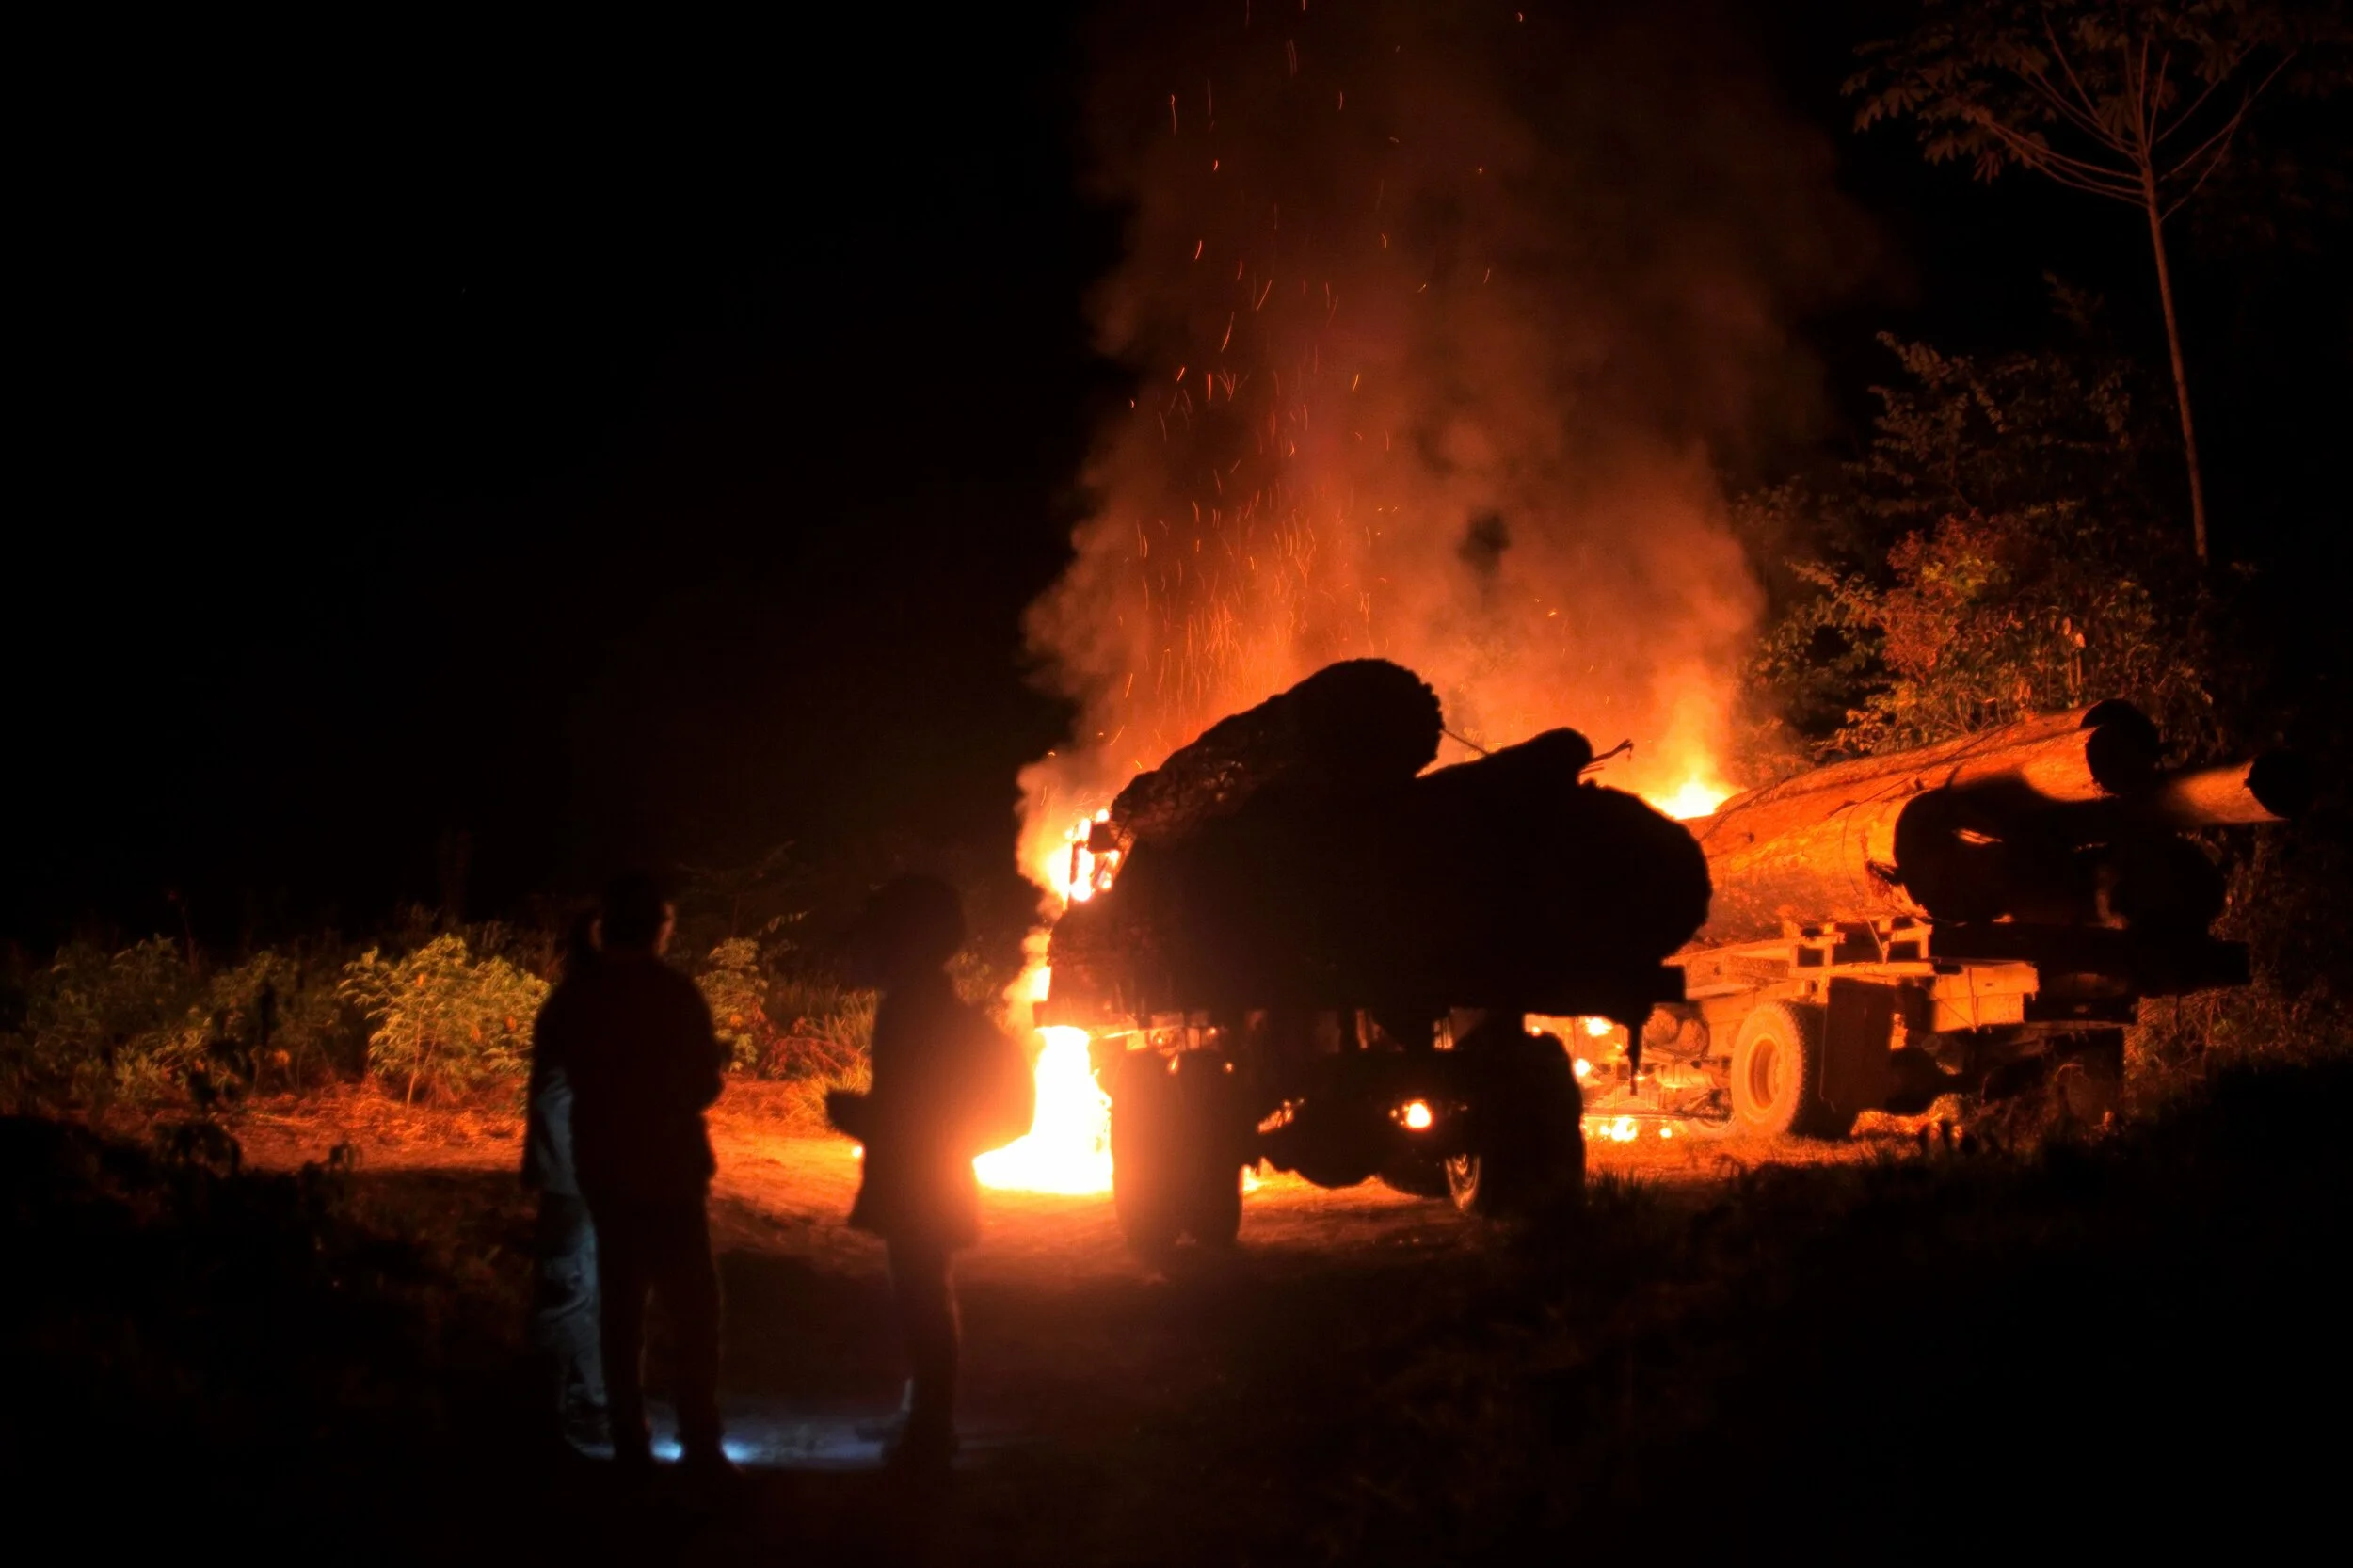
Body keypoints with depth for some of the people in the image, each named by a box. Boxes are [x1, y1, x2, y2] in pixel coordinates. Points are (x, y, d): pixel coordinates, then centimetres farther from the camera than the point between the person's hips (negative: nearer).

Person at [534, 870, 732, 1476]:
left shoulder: (575, 997, 0)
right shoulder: (674, 992, -13)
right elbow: (702, 1085, -8)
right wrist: (718, 1059, 12)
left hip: (603, 1170, 5)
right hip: (668, 1171, -5)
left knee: (621, 1303, 13)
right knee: (692, 1305, 3)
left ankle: (630, 1442, 15)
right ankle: (700, 1443, -1)